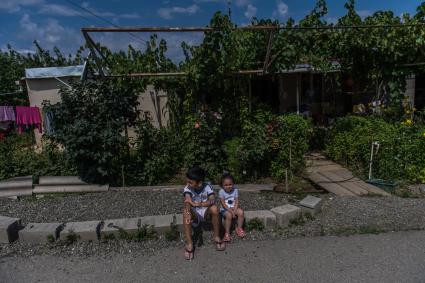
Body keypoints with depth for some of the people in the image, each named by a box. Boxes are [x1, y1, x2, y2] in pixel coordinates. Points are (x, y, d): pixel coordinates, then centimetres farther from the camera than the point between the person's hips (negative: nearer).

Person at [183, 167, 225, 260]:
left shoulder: (207, 187, -15)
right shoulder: (187, 188, -15)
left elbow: (212, 201, -30)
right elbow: (187, 201, -33)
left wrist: (198, 204, -44)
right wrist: (188, 213, -54)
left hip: (206, 212, 0)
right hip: (195, 214, 0)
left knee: (214, 208, -32)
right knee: (185, 211, -33)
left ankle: (216, 236, -12)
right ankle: (189, 243, -26)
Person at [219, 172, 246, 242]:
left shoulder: (235, 190, -3)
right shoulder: (221, 192, -12)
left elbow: (237, 202, -6)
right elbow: (223, 204, -15)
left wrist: (234, 210, -21)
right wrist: (231, 211, -23)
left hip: (234, 208, 3)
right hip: (225, 209, -3)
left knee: (241, 212, -24)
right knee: (229, 215, -32)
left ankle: (239, 228, -3)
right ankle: (227, 233, -18)